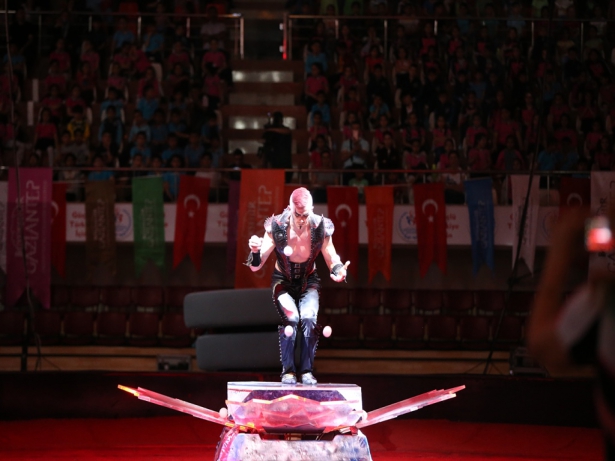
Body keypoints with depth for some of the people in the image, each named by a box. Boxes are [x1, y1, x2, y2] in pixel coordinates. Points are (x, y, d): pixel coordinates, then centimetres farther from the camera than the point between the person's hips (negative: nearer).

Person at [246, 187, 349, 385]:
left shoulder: (320, 228, -19)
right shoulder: (276, 227, -22)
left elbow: (332, 260, -9)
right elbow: (256, 266, -19)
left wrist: (339, 271, -33)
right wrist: (255, 251, -42)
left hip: (308, 281, 1)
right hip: (283, 281, -1)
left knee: (309, 319, -26)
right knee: (291, 318, -28)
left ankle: (307, 370, -14)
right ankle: (288, 370, -18)